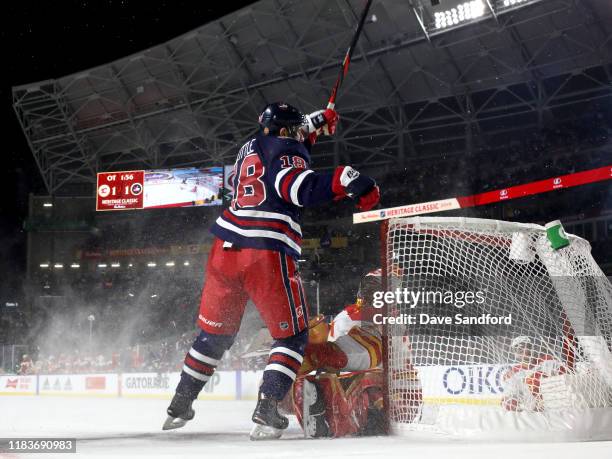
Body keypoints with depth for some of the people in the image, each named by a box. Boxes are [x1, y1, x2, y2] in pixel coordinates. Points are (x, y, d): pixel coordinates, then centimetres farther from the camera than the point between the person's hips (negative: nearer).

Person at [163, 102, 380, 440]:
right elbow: (301, 189, -17)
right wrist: (346, 179, -21)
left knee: (215, 331, 20)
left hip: (226, 248, 7)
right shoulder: (287, 149, 0)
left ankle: (180, 405, 25)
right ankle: (266, 410, -12)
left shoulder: (250, 147, 22)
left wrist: (313, 125, 41)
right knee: (293, 335, 4)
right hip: (268, 252, -7)